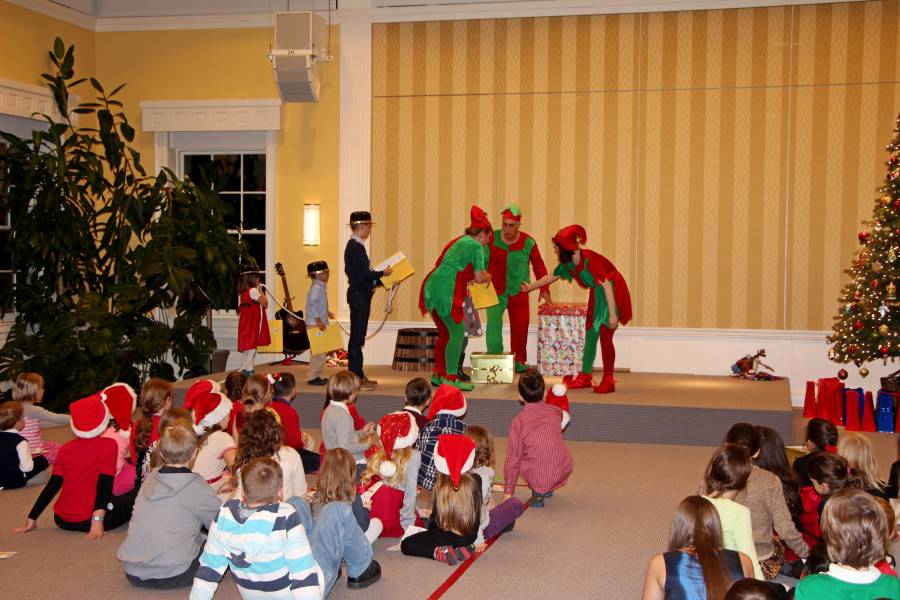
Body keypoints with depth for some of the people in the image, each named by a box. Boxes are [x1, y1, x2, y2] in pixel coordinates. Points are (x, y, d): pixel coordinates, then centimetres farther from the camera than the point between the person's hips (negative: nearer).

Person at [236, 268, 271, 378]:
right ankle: (249, 370, -8)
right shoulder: (253, 291, -13)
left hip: (245, 324, 8)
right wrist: (260, 290, -7)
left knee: (246, 347, 12)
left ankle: (244, 370, 15)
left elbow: (240, 309, 15)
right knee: (252, 347, -7)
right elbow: (265, 304, -13)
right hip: (253, 324, -8)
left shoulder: (242, 293, 11)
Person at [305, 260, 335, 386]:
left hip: (320, 323, 10)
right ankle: (312, 377, -5)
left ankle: (315, 375, 19)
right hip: (315, 324, -10)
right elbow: (312, 303, -25)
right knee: (318, 351, -9)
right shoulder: (316, 287, -15)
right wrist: (318, 320, -27)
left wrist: (327, 312, 25)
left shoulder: (321, 286, 16)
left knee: (322, 351, 13)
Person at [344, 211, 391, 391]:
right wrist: (383, 273, -6)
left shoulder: (354, 246, 14)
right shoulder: (356, 247, -17)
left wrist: (379, 280, 16)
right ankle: (355, 378, -4)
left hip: (359, 294, 10)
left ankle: (358, 375, 21)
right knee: (357, 337, -7)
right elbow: (365, 273, -21)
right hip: (359, 295, -10)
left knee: (357, 337, 14)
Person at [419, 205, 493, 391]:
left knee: (445, 333, 17)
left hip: (431, 287, 9)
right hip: (445, 291, -9)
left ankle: (438, 374, 23)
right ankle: (451, 378, -5)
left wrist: (468, 279, 34)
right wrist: (488, 276, 16)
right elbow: (480, 277, -5)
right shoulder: (476, 246, -3)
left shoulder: (458, 242, 23)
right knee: (457, 332, -4)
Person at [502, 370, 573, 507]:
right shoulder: (555, 412, 1)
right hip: (563, 473, 3)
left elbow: (513, 459, -3)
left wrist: (508, 491, 5)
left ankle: (538, 492, 8)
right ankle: (547, 490, 24)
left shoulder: (518, 422, -7)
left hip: (537, 478, -3)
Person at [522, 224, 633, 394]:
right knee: (590, 334, 10)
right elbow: (551, 277, 19)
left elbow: (607, 285, -26)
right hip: (597, 295, 8)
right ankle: (585, 377, 19)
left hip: (612, 293, -8)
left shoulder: (589, 259, -26)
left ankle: (608, 381, 1)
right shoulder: (568, 263, 0)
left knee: (605, 337, -9)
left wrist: (613, 315, -25)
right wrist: (530, 287, 25)